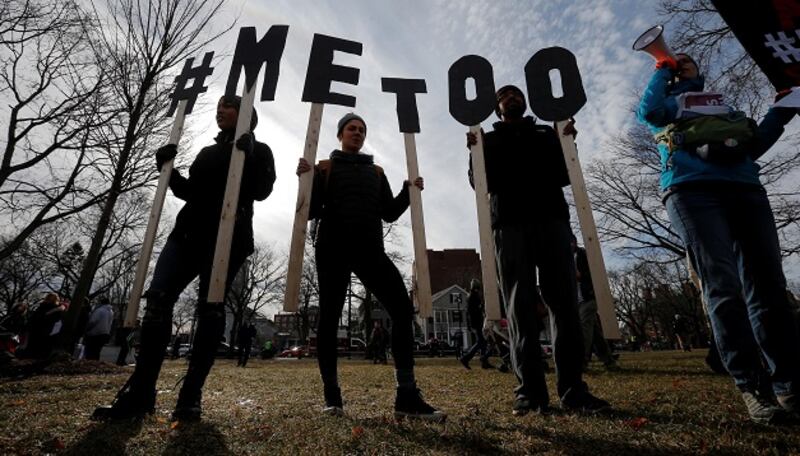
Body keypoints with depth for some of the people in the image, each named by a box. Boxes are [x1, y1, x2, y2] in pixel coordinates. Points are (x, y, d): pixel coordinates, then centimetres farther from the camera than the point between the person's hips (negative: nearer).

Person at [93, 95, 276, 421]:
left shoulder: (258, 150, 10)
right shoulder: (208, 152, 28)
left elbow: (262, 191, -5)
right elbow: (188, 191, 24)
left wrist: (248, 157, -15)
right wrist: (167, 168, 11)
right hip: (189, 231, 6)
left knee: (209, 306, -10)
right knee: (158, 297, -8)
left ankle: (191, 395, -6)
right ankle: (140, 393, -4)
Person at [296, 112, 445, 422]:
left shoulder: (376, 172, 23)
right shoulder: (324, 168, 14)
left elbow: (389, 213, 16)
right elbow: (311, 211, 4)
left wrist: (408, 191, 5)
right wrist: (307, 179, -9)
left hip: (370, 248, 2)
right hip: (333, 248, -2)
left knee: (403, 309, -13)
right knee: (329, 317, -2)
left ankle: (407, 396, -10)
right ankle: (331, 395, 13)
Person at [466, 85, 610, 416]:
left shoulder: (547, 133, 26)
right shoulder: (489, 140, 21)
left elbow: (564, 176, 14)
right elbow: (480, 182, 7)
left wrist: (568, 142, 0)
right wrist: (474, 151, -8)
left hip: (551, 218, 2)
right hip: (510, 223, -1)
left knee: (565, 301, -6)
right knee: (519, 306, -7)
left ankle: (573, 389, -1)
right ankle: (531, 390, -5)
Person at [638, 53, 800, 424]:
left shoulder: (723, 104, 35)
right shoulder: (667, 104, 24)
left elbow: (753, 145, 27)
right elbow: (647, 111, -2)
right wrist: (662, 69, 13)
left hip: (746, 190, 5)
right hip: (692, 191, -4)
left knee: (768, 286, -4)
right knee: (723, 288, -16)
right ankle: (749, 387, -15)